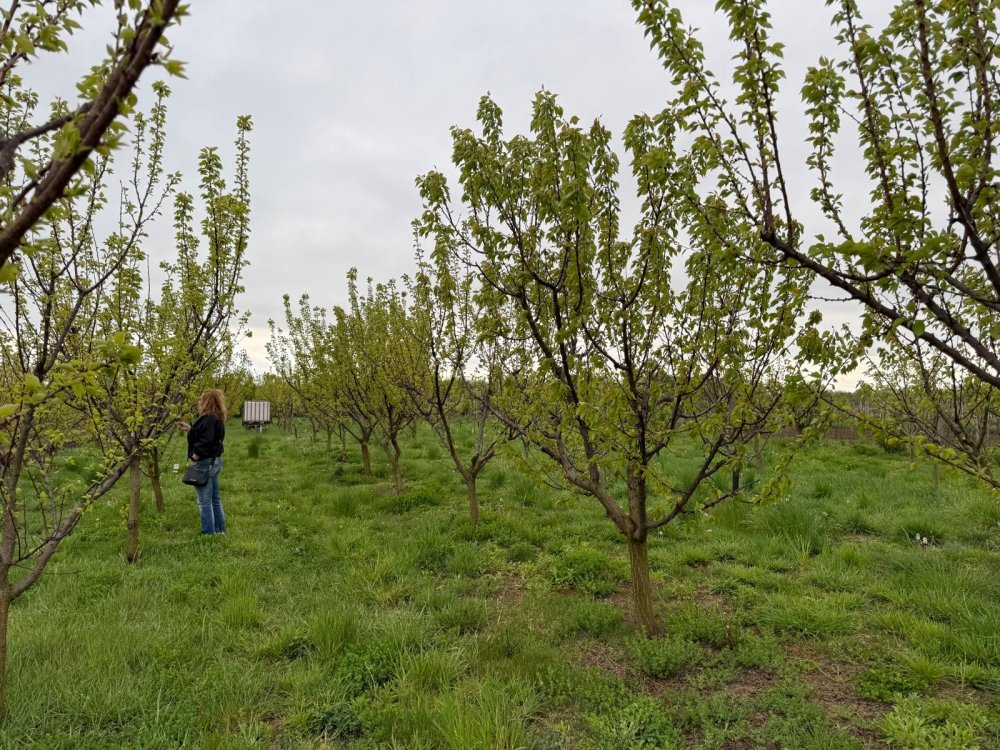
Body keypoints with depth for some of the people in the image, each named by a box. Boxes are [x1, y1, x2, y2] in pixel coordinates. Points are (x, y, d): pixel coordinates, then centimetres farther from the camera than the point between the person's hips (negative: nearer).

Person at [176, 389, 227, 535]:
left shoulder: (208, 419, -19)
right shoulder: (216, 419, 12)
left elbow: (206, 441, -27)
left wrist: (195, 456, -18)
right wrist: (189, 428, 21)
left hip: (205, 463, -11)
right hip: (215, 461, 11)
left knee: (205, 501, -3)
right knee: (215, 499, 16)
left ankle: (208, 533, 2)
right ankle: (220, 531, 23)